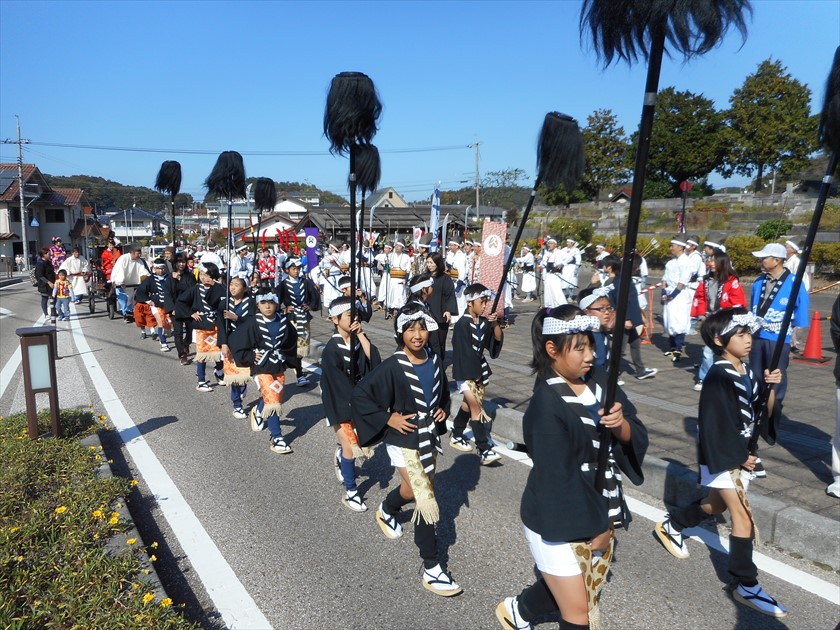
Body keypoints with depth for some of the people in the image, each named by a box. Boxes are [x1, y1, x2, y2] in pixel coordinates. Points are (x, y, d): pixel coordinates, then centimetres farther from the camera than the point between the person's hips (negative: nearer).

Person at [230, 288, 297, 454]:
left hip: (279, 367, 5)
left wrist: (287, 355, 9)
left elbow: (292, 340, 15)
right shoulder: (253, 324, -13)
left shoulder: (283, 321, -3)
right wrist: (250, 357, -8)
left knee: (276, 398, 16)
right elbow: (235, 340, -9)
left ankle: (258, 412, 51)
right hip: (262, 367, -5)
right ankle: (276, 438, -2)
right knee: (272, 400, -12)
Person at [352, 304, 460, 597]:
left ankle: (387, 510, 56)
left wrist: (443, 409, 0)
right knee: (426, 499, -8)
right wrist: (387, 419, -18)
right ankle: (431, 568, 5)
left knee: (414, 489, 23)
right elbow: (360, 395, -16)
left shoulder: (433, 362, -2)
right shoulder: (392, 367, -19)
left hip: (429, 438, 6)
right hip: (404, 440, -6)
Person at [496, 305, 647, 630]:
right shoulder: (547, 402, -23)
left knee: (587, 593, 25)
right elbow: (556, 476, -22)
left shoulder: (598, 381, -3)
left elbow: (636, 438, -1)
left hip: (599, 512, 7)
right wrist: (596, 527, -13)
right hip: (560, 523, -7)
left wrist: (620, 424, -23)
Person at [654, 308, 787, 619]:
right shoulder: (718, 377, -20)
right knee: (744, 518, -6)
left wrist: (770, 387, -12)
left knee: (715, 505, 21)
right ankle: (746, 586, 6)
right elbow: (716, 424, -22)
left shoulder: (748, 371, 5)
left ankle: (670, 526, 43)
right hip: (722, 457, -9)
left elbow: (766, 413, 5)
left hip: (743, 453, 9)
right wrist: (739, 458, -15)